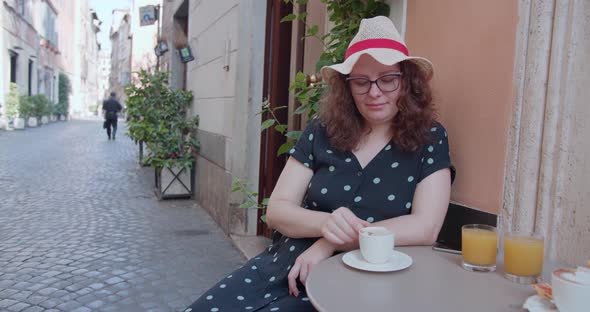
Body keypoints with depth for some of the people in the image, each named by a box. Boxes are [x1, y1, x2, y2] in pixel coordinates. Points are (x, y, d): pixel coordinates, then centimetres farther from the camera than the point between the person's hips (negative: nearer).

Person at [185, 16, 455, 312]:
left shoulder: (429, 139, -2)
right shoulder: (321, 133, 3)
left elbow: (425, 228, -12)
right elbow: (277, 210, 0)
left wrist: (330, 244, -17)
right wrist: (324, 223, -22)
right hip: (282, 263, 3)